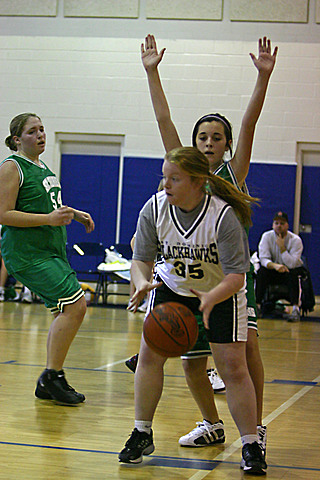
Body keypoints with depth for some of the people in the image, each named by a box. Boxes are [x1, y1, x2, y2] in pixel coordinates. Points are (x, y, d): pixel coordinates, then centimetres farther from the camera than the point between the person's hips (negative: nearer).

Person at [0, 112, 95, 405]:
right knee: (75, 306, -18)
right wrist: (49, 219, -23)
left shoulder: (41, 166, 18)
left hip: (53, 250, 10)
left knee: (67, 312, 7)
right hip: (28, 254, -9)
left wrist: (73, 213, 18)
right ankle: (52, 377, -10)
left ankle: (49, 384, 14)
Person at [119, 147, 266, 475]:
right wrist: (142, 284, -37)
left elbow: (236, 275, -29)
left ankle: (251, 447, 2)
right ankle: (142, 435, 9)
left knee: (233, 366, -10)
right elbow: (141, 259, -14)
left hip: (221, 291, -3)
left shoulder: (223, 216, -30)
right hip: (172, 285, 3)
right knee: (150, 353, -7)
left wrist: (211, 298, -49)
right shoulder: (154, 209, -20)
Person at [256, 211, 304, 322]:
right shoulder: (267, 236, -8)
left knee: (294, 273, -35)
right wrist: (275, 265, -37)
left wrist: (282, 247, -28)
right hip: (273, 271, 2)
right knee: (262, 271, -28)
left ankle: (295, 309, -35)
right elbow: (263, 259, -17)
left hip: (291, 272, -2)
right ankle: (257, 305, -24)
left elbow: (292, 264, -24)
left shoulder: (295, 240, -15)